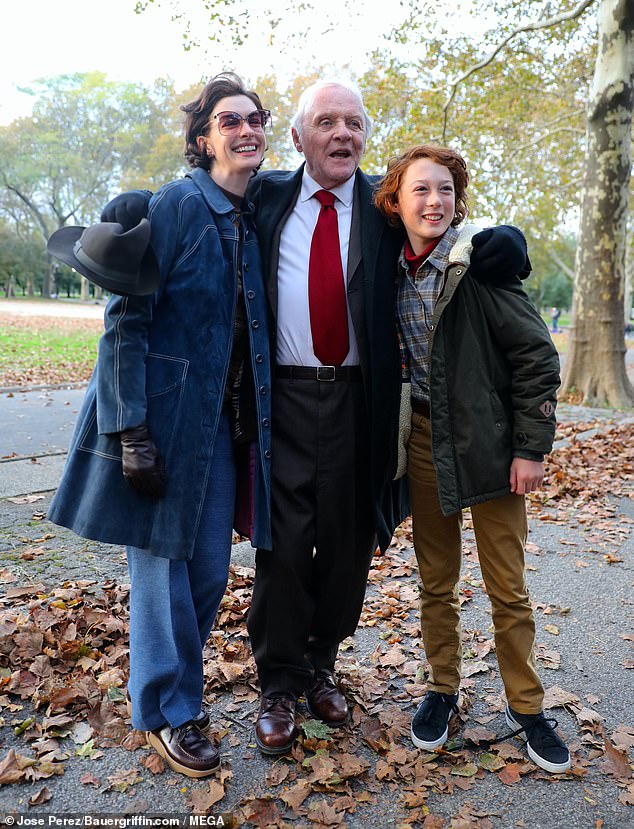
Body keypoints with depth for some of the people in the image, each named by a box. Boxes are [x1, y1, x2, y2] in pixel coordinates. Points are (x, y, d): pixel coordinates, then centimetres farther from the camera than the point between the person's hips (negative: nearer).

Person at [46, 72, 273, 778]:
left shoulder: (255, 217, 10)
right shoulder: (178, 203, -9)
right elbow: (125, 317, -13)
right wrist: (131, 431, -18)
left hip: (223, 422, 6)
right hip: (165, 416, -6)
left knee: (209, 571, 12)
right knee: (162, 563, 6)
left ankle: (177, 689, 36)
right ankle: (165, 710, 26)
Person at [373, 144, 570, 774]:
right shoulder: (395, 274, 3)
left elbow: (537, 356, -10)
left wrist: (530, 447, -12)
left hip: (488, 443, -3)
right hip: (424, 440, 4)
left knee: (507, 587, 7)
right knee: (435, 581, 14)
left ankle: (525, 706, 27)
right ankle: (442, 690, 34)